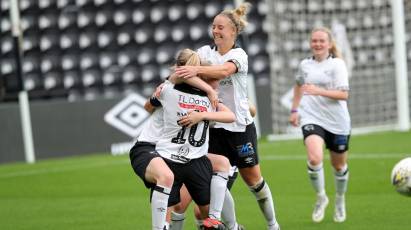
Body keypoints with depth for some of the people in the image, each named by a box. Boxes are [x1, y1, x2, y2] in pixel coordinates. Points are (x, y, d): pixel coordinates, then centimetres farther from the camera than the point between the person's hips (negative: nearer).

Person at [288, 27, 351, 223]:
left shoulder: (337, 64, -6)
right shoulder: (305, 65, 7)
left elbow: (343, 94, -15)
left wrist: (319, 91, -27)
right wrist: (294, 109, 23)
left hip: (337, 121, -1)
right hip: (311, 118, 1)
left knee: (339, 164, 13)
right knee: (315, 158, -24)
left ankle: (340, 200, 39)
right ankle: (321, 197, -2)